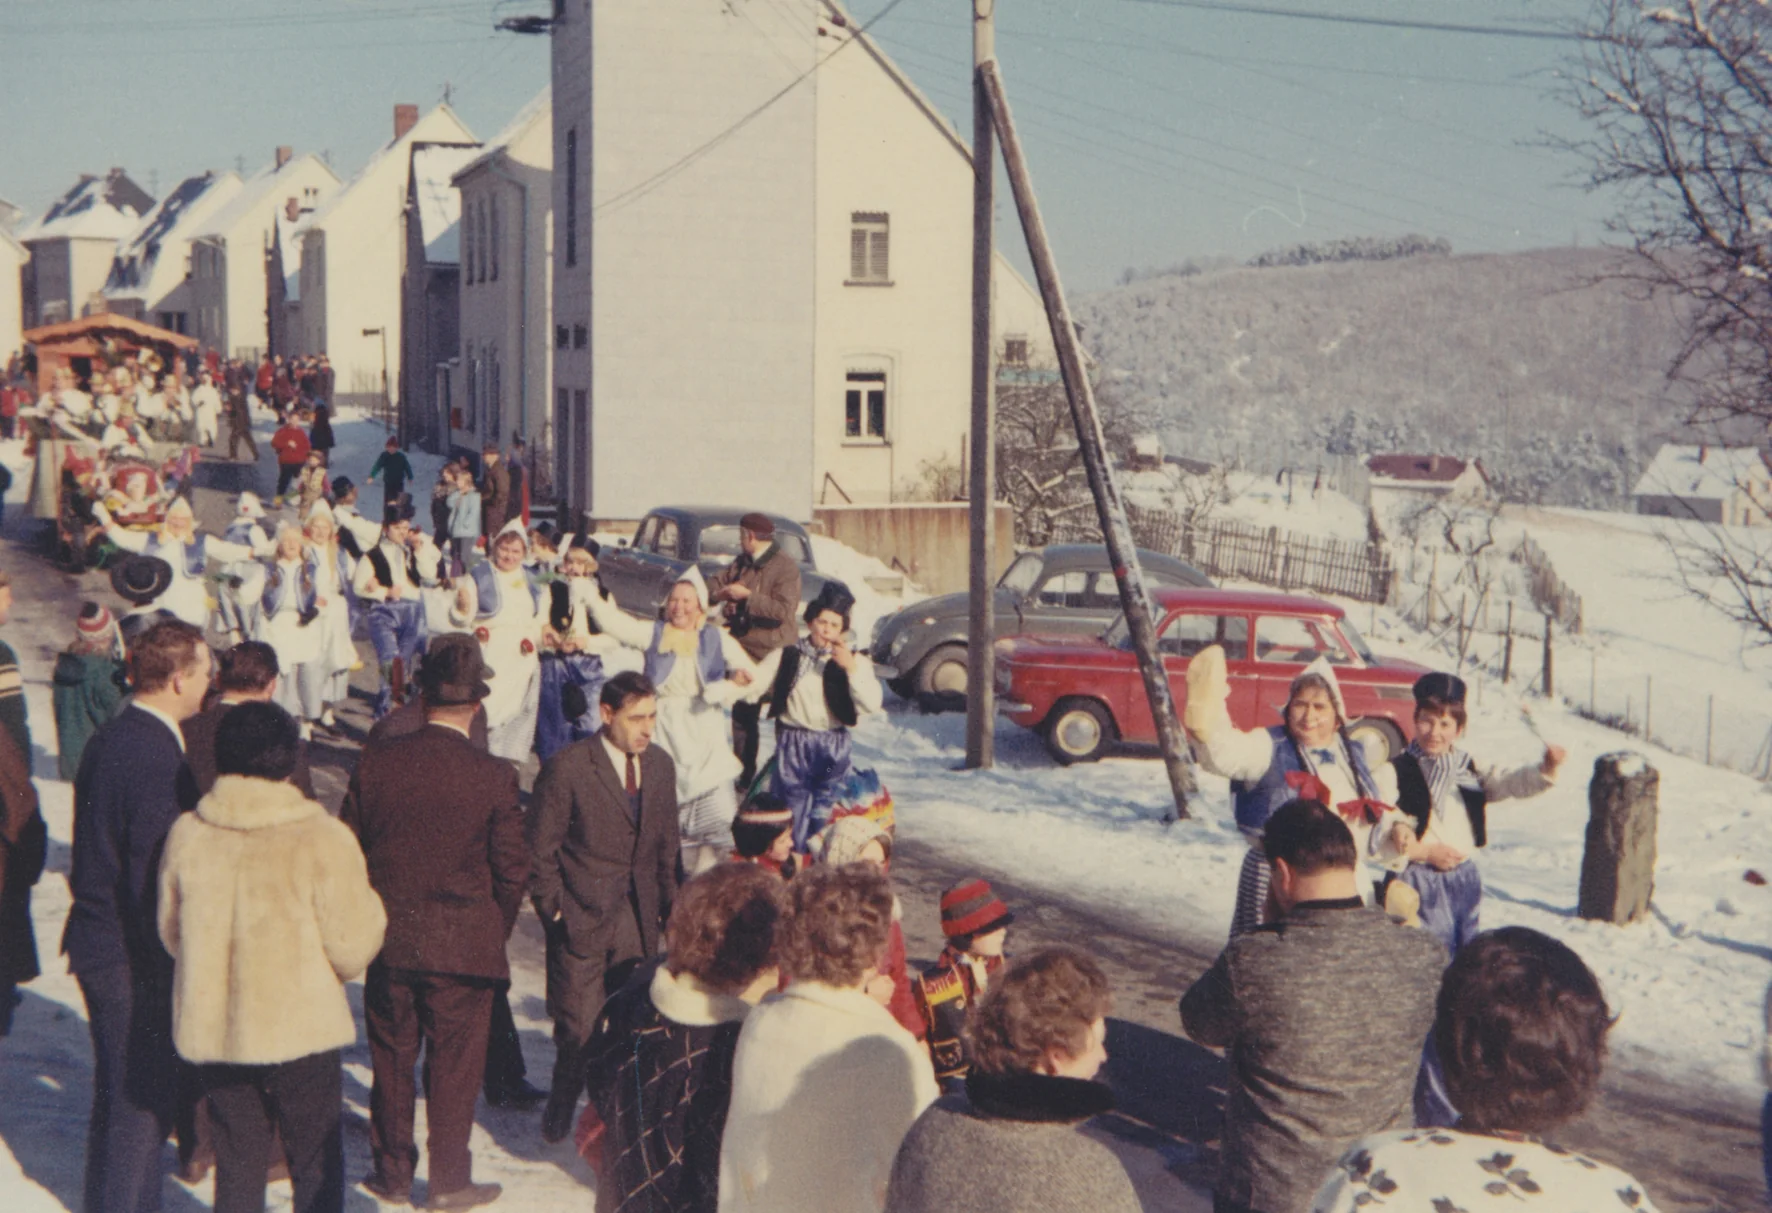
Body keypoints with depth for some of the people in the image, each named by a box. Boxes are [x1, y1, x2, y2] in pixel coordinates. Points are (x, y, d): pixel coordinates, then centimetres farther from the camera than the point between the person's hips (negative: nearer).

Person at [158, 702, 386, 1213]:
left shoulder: (186, 835, -4)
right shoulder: (323, 840, -15)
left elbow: (171, 936, 8)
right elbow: (352, 950, -10)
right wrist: (370, 904, 9)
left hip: (210, 1031, 3)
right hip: (301, 1031, -3)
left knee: (236, 1160, 16)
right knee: (316, 1165, 12)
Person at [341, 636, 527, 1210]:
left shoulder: (375, 764, -5)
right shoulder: (494, 777, -12)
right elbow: (512, 870, -8)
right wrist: (495, 932, 10)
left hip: (388, 943, 3)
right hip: (463, 945, -3)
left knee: (391, 1060, 16)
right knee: (454, 1065, 8)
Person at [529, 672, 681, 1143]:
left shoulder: (661, 765, 7)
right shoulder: (567, 767, -11)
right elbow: (540, 851, -6)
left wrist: (666, 905, 10)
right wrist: (553, 910, -8)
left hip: (638, 922, 5)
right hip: (581, 921, -5)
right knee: (578, 1029, -2)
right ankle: (563, 1101, 25)